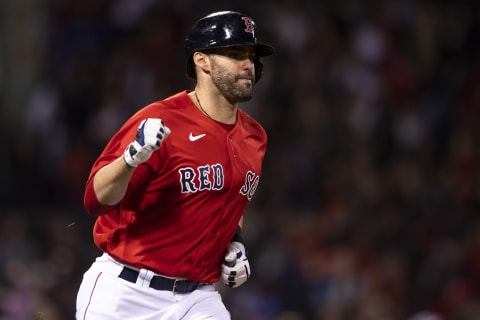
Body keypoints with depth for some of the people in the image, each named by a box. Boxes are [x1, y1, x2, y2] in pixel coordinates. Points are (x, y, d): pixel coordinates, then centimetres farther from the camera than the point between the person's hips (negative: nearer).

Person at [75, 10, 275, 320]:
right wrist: (131, 159, -37)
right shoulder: (160, 122, -14)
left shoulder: (254, 138, 9)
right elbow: (96, 200, -19)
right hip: (127, 292, -5)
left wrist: (235, 242, 11)